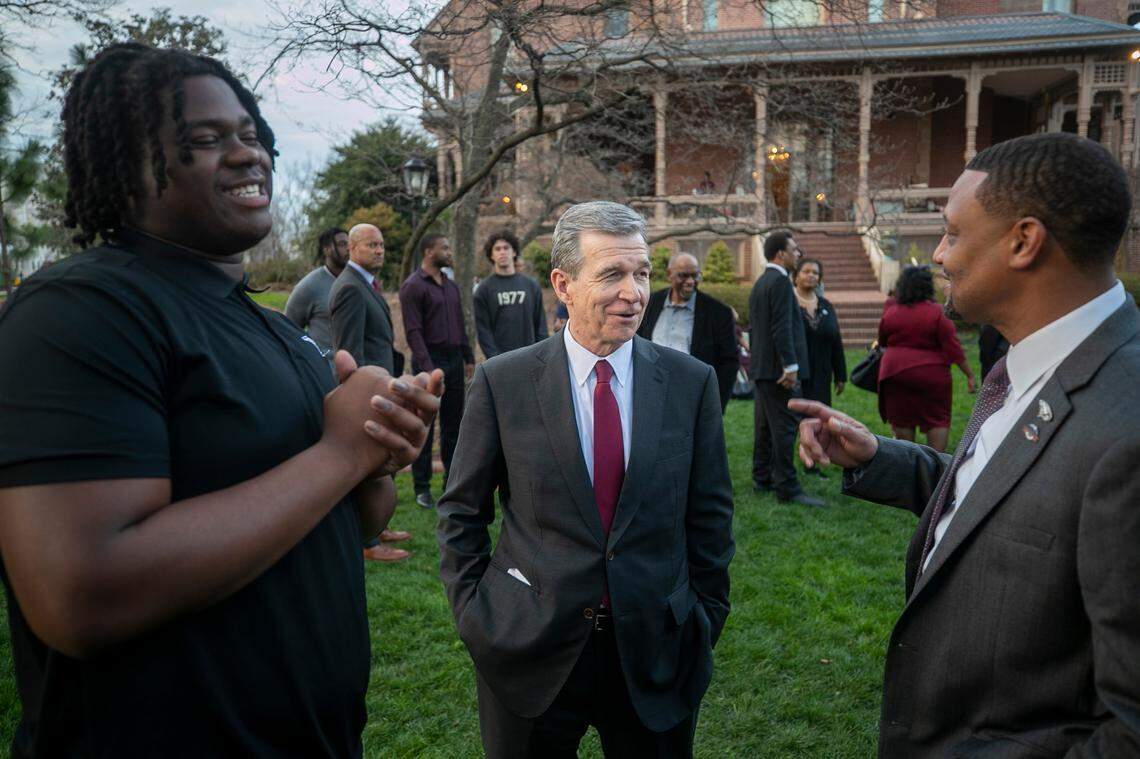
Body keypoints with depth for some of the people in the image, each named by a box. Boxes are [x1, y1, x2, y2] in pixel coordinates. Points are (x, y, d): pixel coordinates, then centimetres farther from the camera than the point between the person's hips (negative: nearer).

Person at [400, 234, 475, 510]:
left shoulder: (451, 285, 14)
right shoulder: (413, 286, -8)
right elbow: (413, 333, -14)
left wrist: (468, 358, 12)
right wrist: (428, 369, -19)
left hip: (454, 361, 7)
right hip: (429, 361, -7)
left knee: (453, 424, 11)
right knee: (424, 427, 1)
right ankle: (422, 487, 9)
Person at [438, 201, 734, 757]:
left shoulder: (692, 382, -4)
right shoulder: (502, 382, -7)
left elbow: (709, 515, 4)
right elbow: (461, 511, 1)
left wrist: (705, 618, 6)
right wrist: (473, 614, -1)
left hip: (654, 648, 1)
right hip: (530, 650, -1)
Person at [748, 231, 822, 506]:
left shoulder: (759, 283, 17)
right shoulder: (780, 282, -13)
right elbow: (782, 328, -20)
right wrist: (790, 366, -21)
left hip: (761, 367, 10)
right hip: (778, 368, -10)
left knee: (765, 425, 14)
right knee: (785, 426, -8)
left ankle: (762, 479, 21)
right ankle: (787, 487, -6)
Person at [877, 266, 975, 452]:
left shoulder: (890, 312, -1)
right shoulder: (936, 313, -9)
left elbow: (882, 343, 13)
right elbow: (953, 348, -9)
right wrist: (969, 374, -2)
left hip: (896, 372, 2)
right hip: (932, 374, -2)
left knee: (902, 421, 9)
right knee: (938, 419, 8)